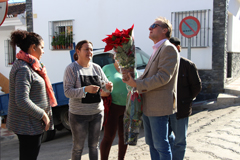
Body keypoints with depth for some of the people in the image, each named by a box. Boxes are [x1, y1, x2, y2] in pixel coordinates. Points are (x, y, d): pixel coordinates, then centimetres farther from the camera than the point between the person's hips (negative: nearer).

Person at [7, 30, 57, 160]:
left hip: (30, 124, 10)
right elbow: (22, 101, -27)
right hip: (29, 125, -10)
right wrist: (43, 115, -19)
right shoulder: (24, 69, -20)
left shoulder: (28, 67, 12)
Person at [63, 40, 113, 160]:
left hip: (97, 113, 4)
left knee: (94, 145, 15)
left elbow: (105, 85, 11)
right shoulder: (71, 68, -7)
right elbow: (67, 92, -16)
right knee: (78, 147, 7)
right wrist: (85, 90, -31)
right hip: (79, 114, -4)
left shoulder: (96, 68, 7)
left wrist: (108, 87, -13)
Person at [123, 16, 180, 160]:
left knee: (161, 145, 0)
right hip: (148, 105, 10)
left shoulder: (169, 49, -12)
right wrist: (135, 80, 9)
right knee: (151, 143, 18)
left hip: (159, 106, -10)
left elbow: (163, 77, -21)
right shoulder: (157, 50, 19)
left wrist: (137, 84, -17)